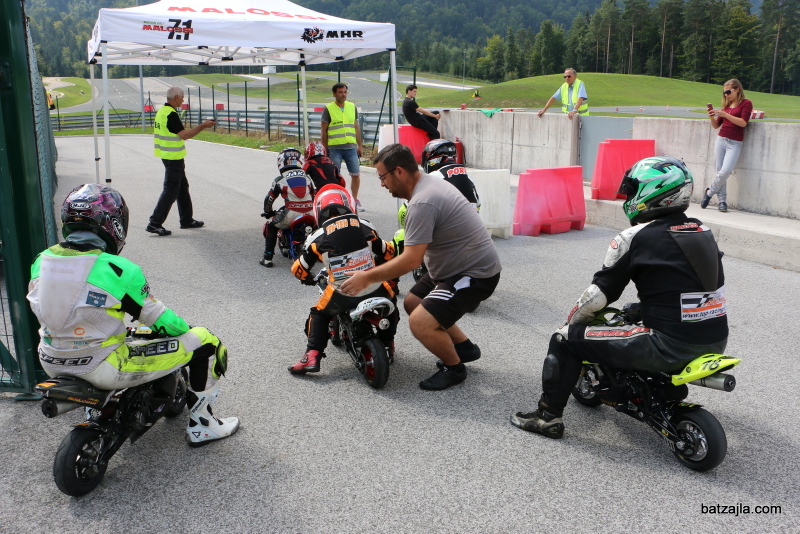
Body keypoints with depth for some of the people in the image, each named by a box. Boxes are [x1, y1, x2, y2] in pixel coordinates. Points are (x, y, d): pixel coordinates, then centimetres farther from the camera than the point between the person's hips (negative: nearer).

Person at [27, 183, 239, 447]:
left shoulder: (41, 262, -2)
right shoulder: (119, 270, -20)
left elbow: (46, 310, 15)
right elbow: (159, 320, -12)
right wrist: (185, 330, 10)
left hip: (53, 365, 7)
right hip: (102, 368, -7)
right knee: (205, 341, 0)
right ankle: (200, 425, 14)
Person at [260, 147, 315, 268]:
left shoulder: (279, 180, 5)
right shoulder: (307, 177, 15)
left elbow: (269, 199, 12)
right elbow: (315, 196, 21)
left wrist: (268, 212, 33)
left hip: (291, 215, -3)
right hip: (310, 214, 3)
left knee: (271, 227, 20)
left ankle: (267, 258, 13)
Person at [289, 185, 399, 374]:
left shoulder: (318, 238, 0)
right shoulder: (365, 227, 4)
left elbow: (300, 270, 10)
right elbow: (388, 252, 15)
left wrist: (308, 279, 34)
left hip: (342, 297, -1)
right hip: (374, 291, 2)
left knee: (319, 314, 23)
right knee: (390, 299, 32)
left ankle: (312, 356, 9)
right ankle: (387, 344, 36)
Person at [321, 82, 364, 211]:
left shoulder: (352, 107, 11)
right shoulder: (328, 109, -1)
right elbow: (324, 131, 1)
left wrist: (360, 145, 14)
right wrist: (325, 149, -1)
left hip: (351, 147, 3)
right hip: (334, 148, -3)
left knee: (356, 174, 3)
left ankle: (355, 200, 18)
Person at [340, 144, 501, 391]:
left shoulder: (422, 203, -26)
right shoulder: (429, 182, 7)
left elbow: (411, 260, -27)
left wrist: (367, 277, -18)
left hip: (476, 274, -11)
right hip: (455, 266, 11)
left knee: (420, 322, -22)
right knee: (412, 303, 19)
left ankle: (455, 368, 4)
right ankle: (464, 347, 29)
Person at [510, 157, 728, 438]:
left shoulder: (635, 238, -11)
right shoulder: (704, 231, 10)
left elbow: (598, 295, -7)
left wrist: (571, 321, 11)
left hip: (671, 347, -8)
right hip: (716, 341, 8)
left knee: (566, 340, 0)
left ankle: (548, 415, 10)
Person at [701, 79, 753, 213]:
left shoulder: (746, 103, 0)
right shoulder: (726, 105, 14)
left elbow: (743, 122, -15)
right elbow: (716, 126, 16)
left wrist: (724, 114, -18)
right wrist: (712, 117, -5)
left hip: (735, 143, -5)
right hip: (721, 140, 5)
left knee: (725, 172, -17)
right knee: (719, 171, 0)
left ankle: (709, 192, 3)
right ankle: (722, 201, 5)